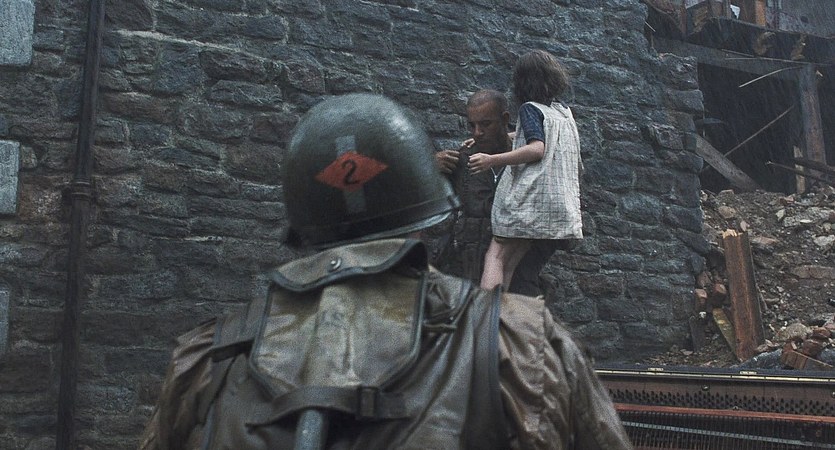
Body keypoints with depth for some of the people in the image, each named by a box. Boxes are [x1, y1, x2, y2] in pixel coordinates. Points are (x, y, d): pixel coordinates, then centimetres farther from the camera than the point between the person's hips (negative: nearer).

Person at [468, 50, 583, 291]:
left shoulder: (531, 108, -1)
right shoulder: (565, 112, 20)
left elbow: (537, 149, -16)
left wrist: (491, 160, -18)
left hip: (529, 198, -7)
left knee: (497, 255, -10)